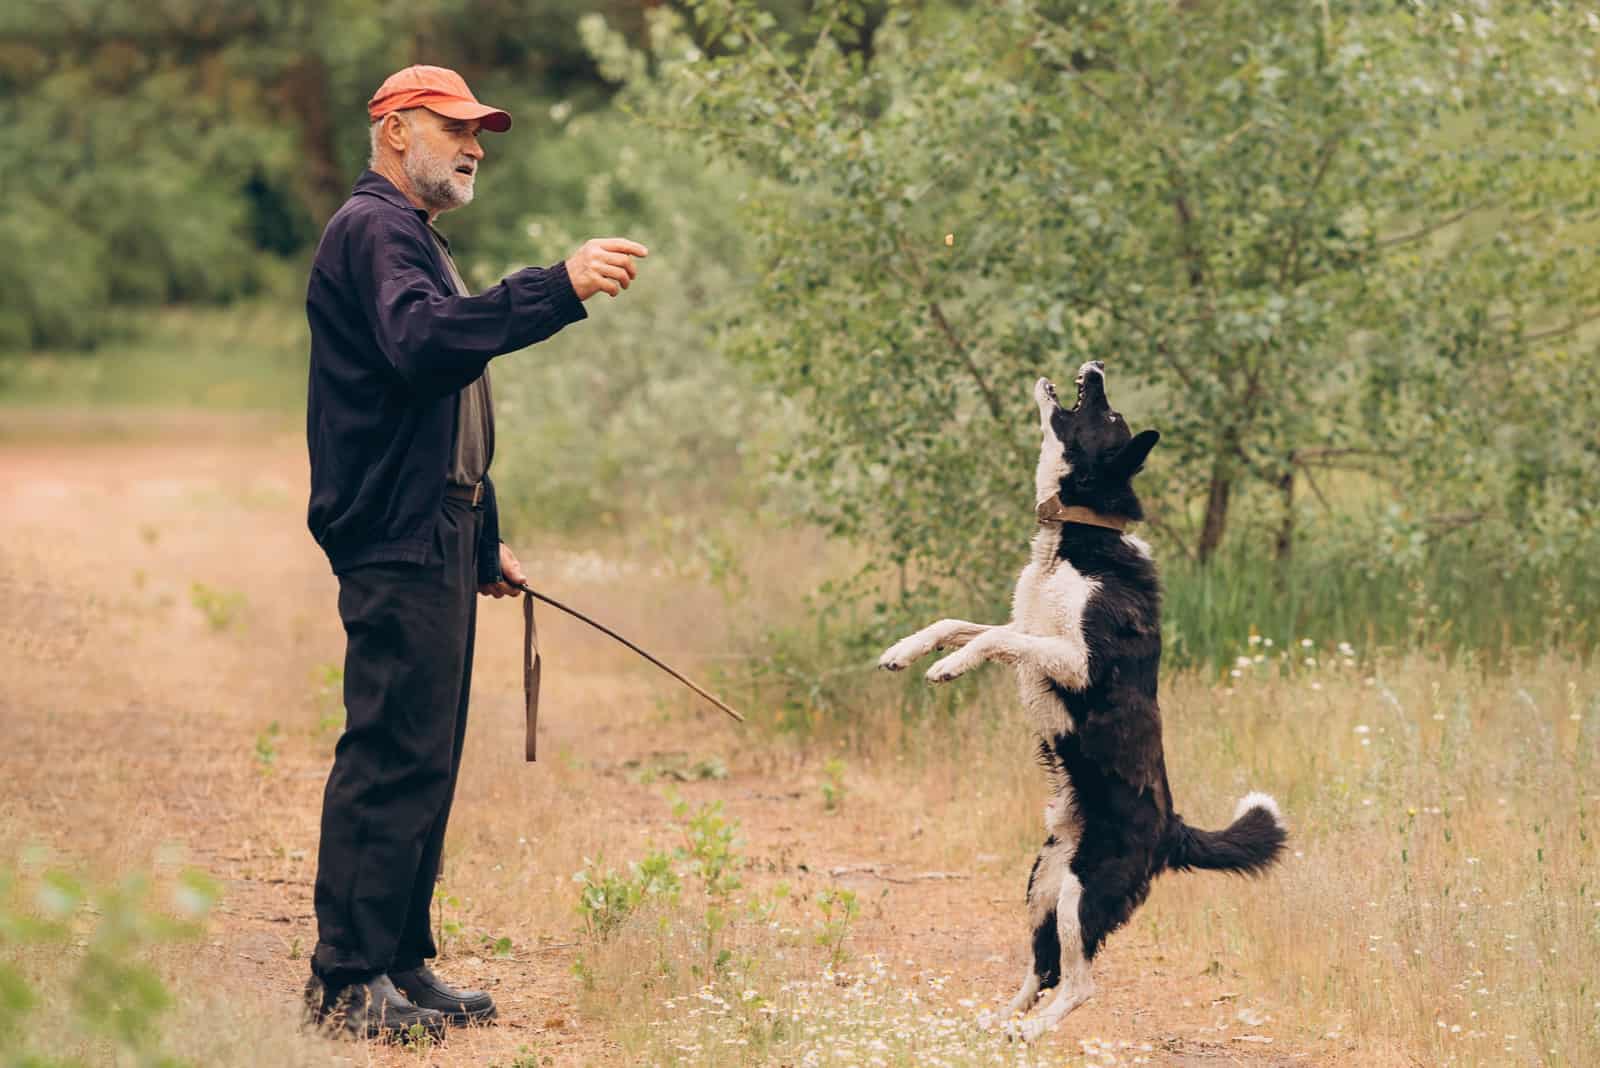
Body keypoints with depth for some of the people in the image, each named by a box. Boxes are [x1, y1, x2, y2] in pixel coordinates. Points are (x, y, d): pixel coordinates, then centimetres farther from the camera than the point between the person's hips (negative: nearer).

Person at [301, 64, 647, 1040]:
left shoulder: (415, 238, 25)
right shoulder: (370, 230, -8)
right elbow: (422, 340, -29)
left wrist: (487, 545, 28)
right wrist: (559, 288, -36)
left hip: (438, 540, 10)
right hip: (396, 542, -10)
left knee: (424, 757, 10)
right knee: (393, 754, -12)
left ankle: (401, 962, 14)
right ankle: (349, 979, -11)